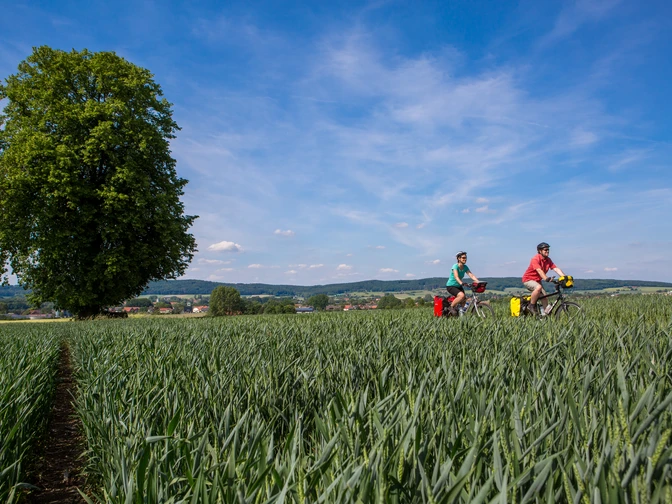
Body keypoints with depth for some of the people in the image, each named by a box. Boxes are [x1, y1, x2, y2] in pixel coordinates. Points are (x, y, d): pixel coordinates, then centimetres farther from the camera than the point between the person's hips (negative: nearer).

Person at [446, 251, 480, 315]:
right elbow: (456, 277, -35)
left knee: (463, 302, 0)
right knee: (462, 295, -30)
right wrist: (461, 283, -53)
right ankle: (451, 307, -12)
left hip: (459, 286, 7)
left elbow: (471, 275, -11)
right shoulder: (455, 266, -20)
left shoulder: (465, 267, 0)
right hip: (451, 286, -7)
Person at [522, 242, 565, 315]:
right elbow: (539, 271, -37)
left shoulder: (548, 260, -1)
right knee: (538, 287, -35)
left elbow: (556, 269, -10)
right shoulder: (535, 259, -23)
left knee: (544, 297, -4)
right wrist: (547, 278, -51)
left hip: (537, 280, 8)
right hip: (528, 279, -8)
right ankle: (532, 306, -19)